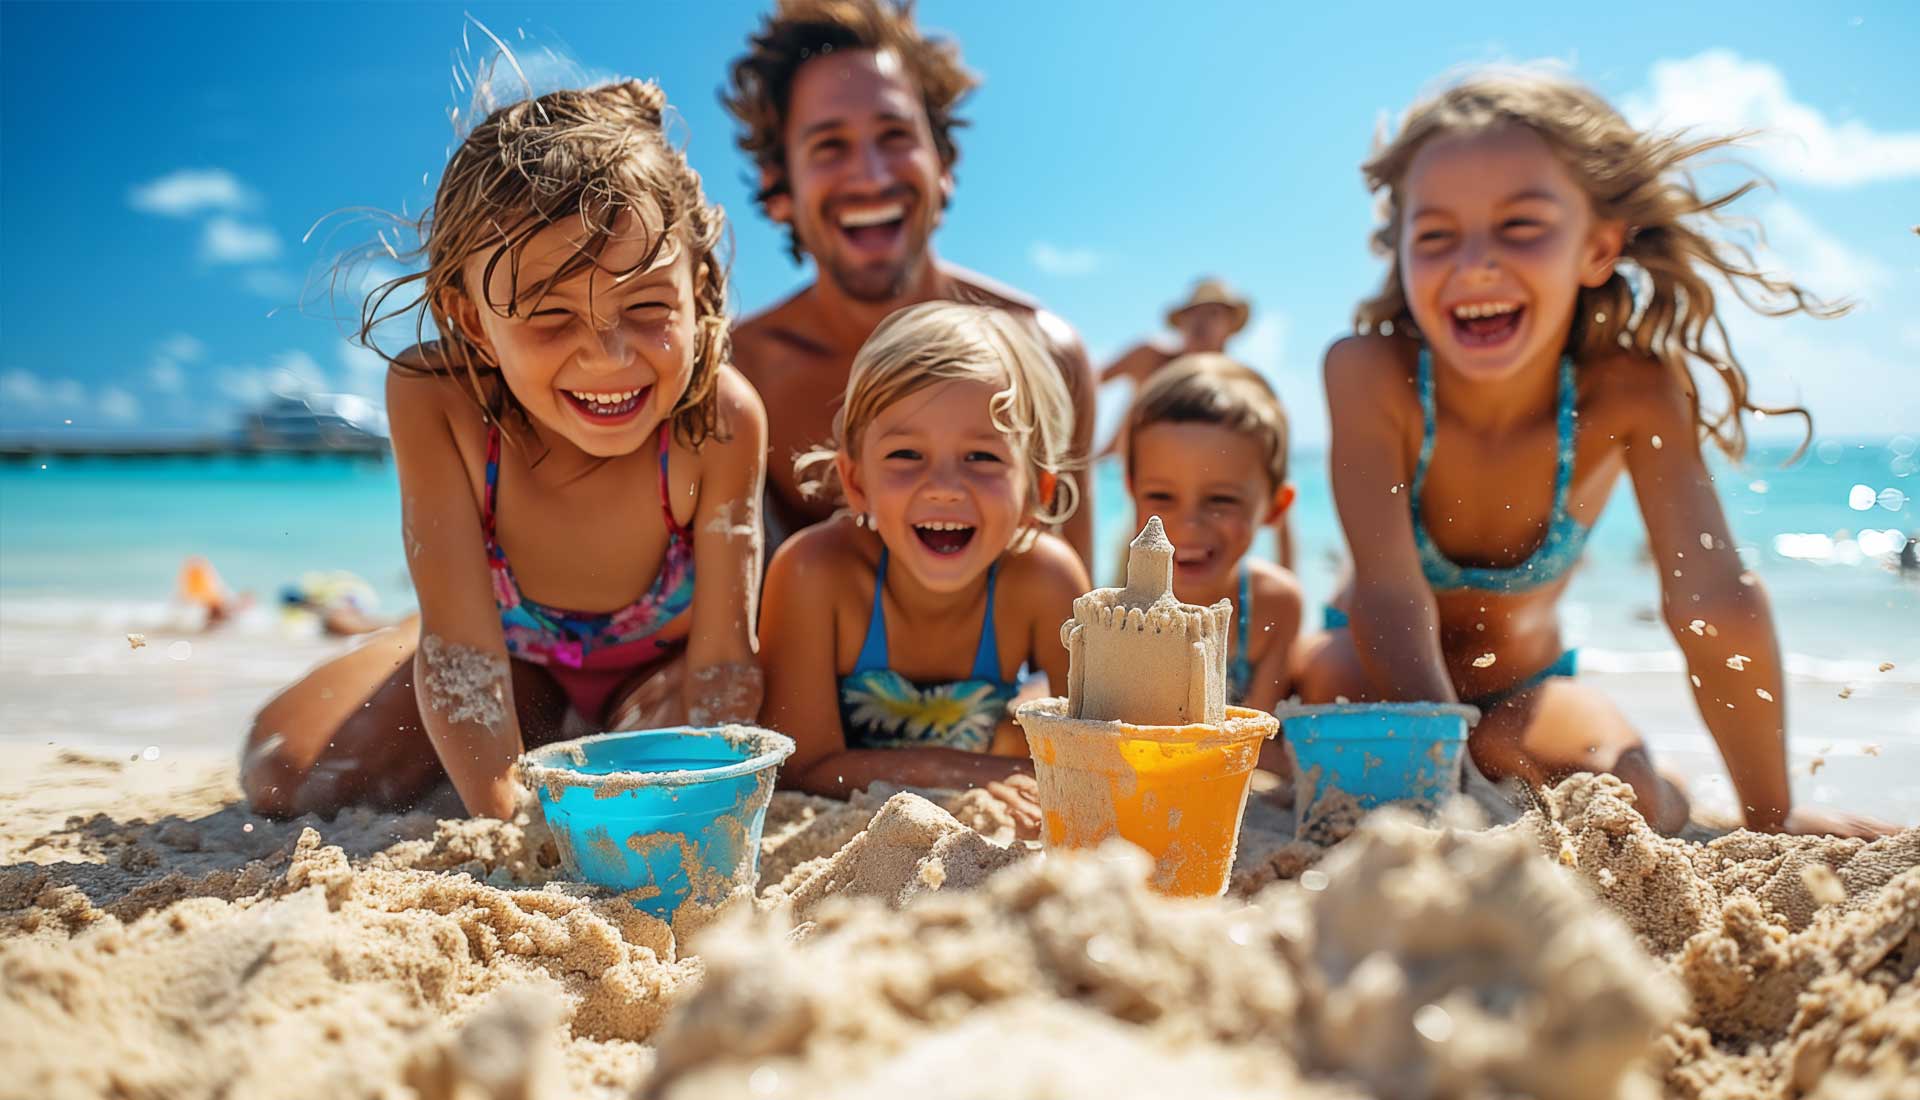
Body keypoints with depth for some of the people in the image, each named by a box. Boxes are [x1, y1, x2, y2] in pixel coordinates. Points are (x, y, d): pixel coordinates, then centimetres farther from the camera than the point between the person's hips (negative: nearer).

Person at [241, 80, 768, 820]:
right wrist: (505, 821, -39)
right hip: (514, 647, 1)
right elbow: (459, 639, -32)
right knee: (280, 773, -11)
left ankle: (606, 736, 7)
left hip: (664, 656, -1)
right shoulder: (432, 398, -33)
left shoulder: (723, 420, -36)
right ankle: (544, 726, 11)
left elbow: (724, 660, -29)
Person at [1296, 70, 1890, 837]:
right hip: (1385, 673, -1)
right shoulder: (1370, 375, -30)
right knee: (1333, 678, -32)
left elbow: (1717, 600, -26)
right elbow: (1391, 596, -34)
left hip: (1525, 687, 1)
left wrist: (1770, 817, -25)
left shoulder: (1632, 393, -25)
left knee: (1619, 791, -25)